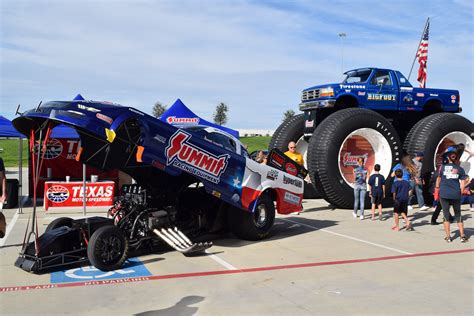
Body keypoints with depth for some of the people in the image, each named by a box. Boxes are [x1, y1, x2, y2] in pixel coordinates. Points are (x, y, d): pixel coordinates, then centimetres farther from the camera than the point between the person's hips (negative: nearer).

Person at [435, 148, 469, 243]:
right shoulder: (460, 169, 3)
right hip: (456, 195, 1)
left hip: (444, 194, -1)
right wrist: (460, 193, 10)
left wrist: (437, 190, 14)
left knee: (446, 215, 7)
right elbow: (463, 183, 1)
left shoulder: (443, 167, 0)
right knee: (458, 216, 14)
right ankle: (462, 236, 11)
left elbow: (438, 179, 5)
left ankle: (448, 237, 9)